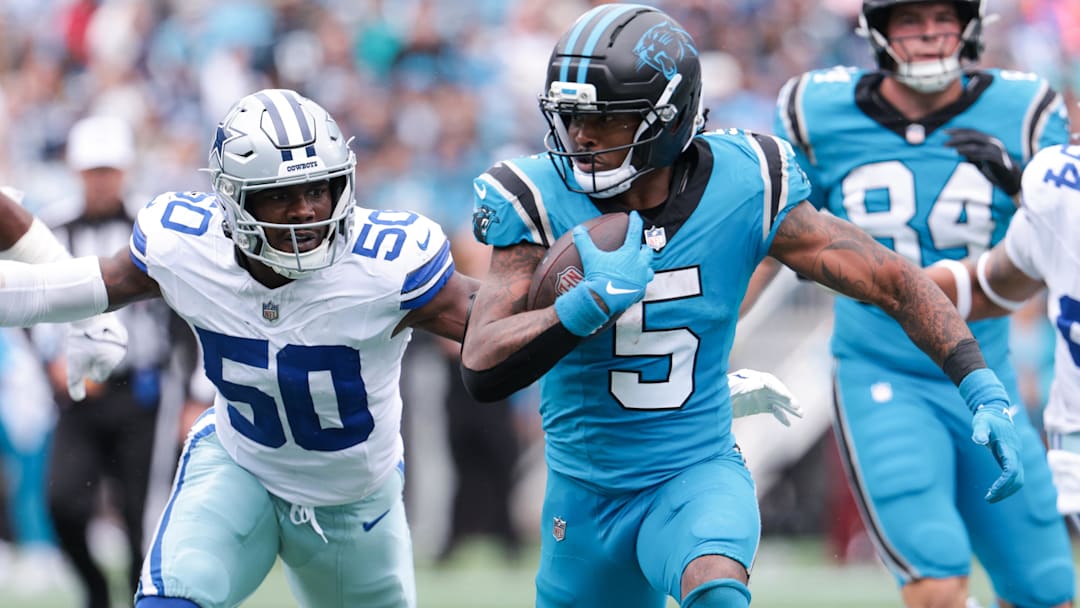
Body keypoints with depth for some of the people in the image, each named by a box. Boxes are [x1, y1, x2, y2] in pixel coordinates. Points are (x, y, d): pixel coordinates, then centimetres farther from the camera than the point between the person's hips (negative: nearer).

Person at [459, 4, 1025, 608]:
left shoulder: (742, 191, -12)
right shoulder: (540, 201, -14)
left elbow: (894, 280, -5)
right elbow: (483, 371, -22)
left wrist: (984, 391, -16)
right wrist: (598, 299, -36)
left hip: (698, 475, -2)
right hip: (586, 497, 2)